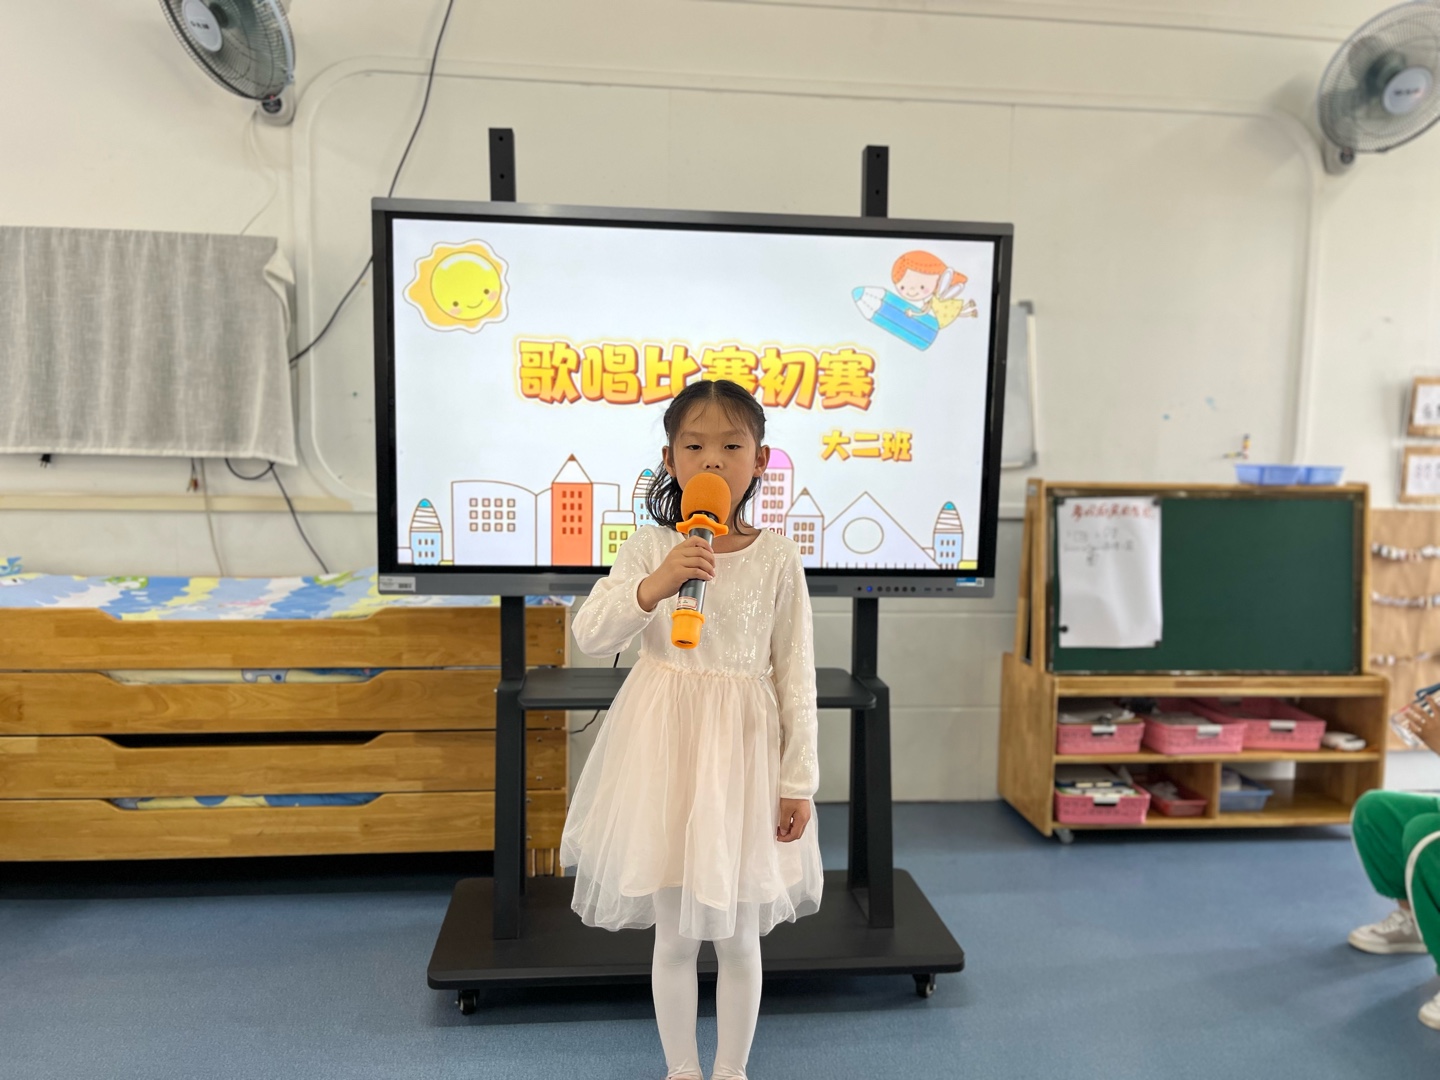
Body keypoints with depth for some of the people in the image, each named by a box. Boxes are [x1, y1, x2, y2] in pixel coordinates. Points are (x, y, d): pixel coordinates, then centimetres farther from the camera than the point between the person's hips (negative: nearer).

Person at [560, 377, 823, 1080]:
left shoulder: (777, 557, -5)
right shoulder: (648, 547, -4)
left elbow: (797, 676, -2)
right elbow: (589, 636, -11)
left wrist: (798, 780, -3)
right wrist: (655, 585, -27)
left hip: (744, 747, 0)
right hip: (664, 744, 0)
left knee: (739, 937, 14)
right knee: (674, 935, 14)